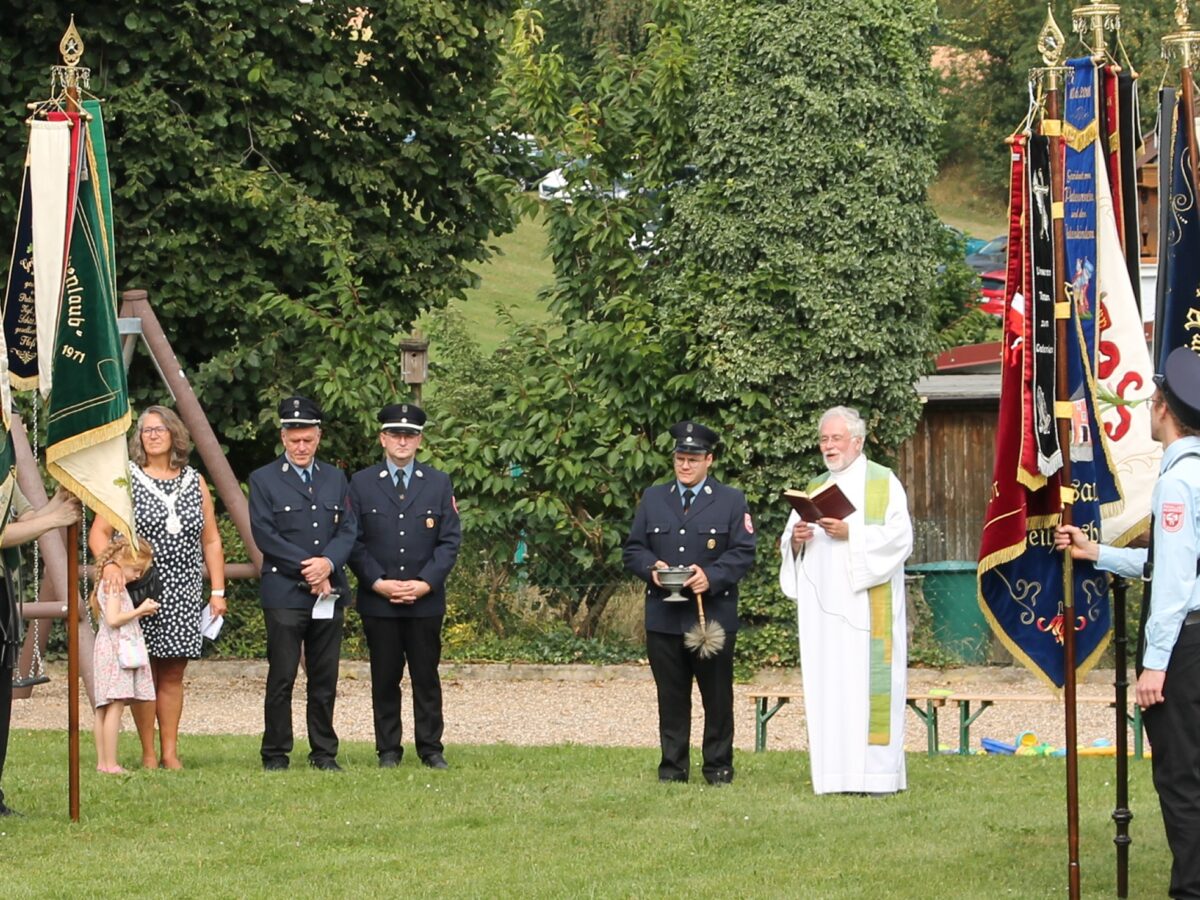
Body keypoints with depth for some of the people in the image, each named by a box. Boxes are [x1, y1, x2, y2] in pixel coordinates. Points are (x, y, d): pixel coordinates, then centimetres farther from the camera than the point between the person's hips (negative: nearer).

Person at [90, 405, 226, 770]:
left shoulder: (195, 482, 12)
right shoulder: (125, 480, 2)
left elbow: (211, 541, 14)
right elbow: (99, 533, -4)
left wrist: (217, 591, 7)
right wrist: (109, 564, -24)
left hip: (184, 596, 3)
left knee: (173, 675, 4)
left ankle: (170, 753, 7)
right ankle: (148, 754, 3)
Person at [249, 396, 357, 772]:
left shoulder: (336, 478, 15)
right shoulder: (263, 480, 2)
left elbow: (349, 528, 8)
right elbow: (264, 534, -6)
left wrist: (328, 562, -11)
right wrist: (306, 568, -12)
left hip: (329, 593, 4)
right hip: (284, 594, -4)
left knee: (325, 680, 6)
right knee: (281, 679, -4)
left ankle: (324, 752, 12)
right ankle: (275, 754, 2)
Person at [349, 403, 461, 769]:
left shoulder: (439, 484, 8)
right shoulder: (362, 484, 6)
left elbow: (450, 540, 4)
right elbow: (354, 541, 3)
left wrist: (425, 583, -9)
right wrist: (377, 583, -9)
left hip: (425, 601, 0)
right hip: (377, 601, 0)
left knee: (426, 677, 4)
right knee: (385, 678, 3)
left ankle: (431, 749, 10)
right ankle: (388, 750, 9)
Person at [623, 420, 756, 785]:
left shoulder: (732, 501, 5)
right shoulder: (653, 499, 13)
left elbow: (743, 553, -2)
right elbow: (633, 549, 12)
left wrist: (712, 576, -18)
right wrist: (651, 568, -10)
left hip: (714, 615, -2)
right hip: (664, 616, 2)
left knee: (717, 696, 3)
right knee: (671, 696, 4)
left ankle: (718, 766, 11)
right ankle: (673, 766, 10)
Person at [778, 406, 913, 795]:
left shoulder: (883, 483, 2)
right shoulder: (815, 489, 19)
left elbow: (899, 537, -9)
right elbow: (790, 542, 17)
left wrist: (851, 533, -19)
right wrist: (796, 540, -6)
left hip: (867, 604, -5)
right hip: (823, 603, 5)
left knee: (867, 680, -10)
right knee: (826, 685, 0)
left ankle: (878, 771, -9)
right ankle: (835, 773, 0)